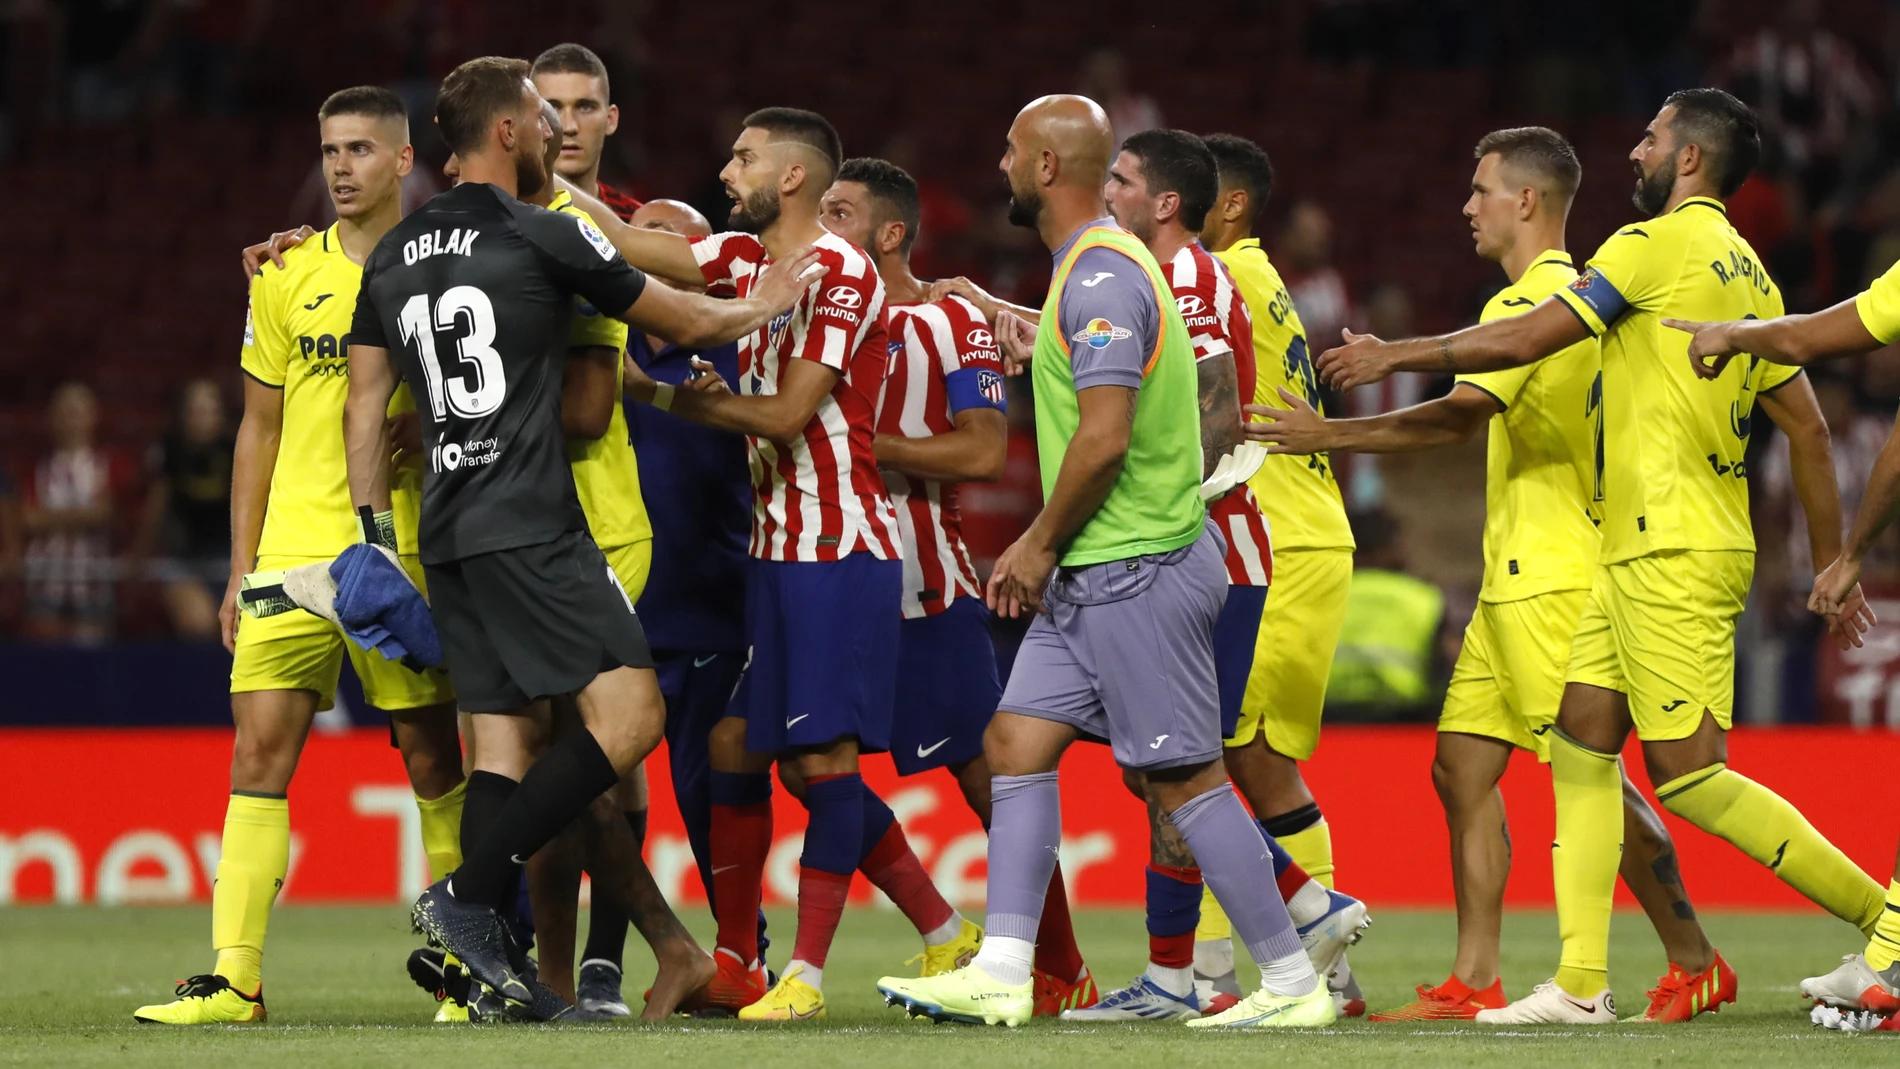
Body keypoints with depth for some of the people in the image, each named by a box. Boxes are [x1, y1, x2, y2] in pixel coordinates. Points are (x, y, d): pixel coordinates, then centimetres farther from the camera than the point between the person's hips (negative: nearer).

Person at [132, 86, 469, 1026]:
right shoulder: (287, 275, 10)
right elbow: (261, 429, 14)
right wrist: (240, 568, 10)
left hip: (402, 552, -3)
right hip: (291, 552, 3)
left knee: (432, 758, 2)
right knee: (258, 751, -4)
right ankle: (234, 978, -5)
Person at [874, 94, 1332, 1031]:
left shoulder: (1101, 278, -17)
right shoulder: (1091, 268, 15)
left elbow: (1104, 437, -23)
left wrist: (1039, 546, -13)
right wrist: (1041, 545, 20)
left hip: (1135, 574, -10)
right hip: (1093, 575, 10)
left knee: (1184, 778, -5)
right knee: (1016, 743, 5)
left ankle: (1292, 981, 1)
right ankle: (1001, 973, 3)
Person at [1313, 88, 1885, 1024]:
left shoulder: (1657, 243, -11)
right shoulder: (1750, 273, 15)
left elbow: (1521, 341, -12)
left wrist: (1393, 355, -2)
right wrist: (1831, 563, 20)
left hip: (1668, 550, -9)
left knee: (1689, 774, -9)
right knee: (1580, 739, 8)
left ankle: (1882, 918, -8)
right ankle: (1582, 983, 5)